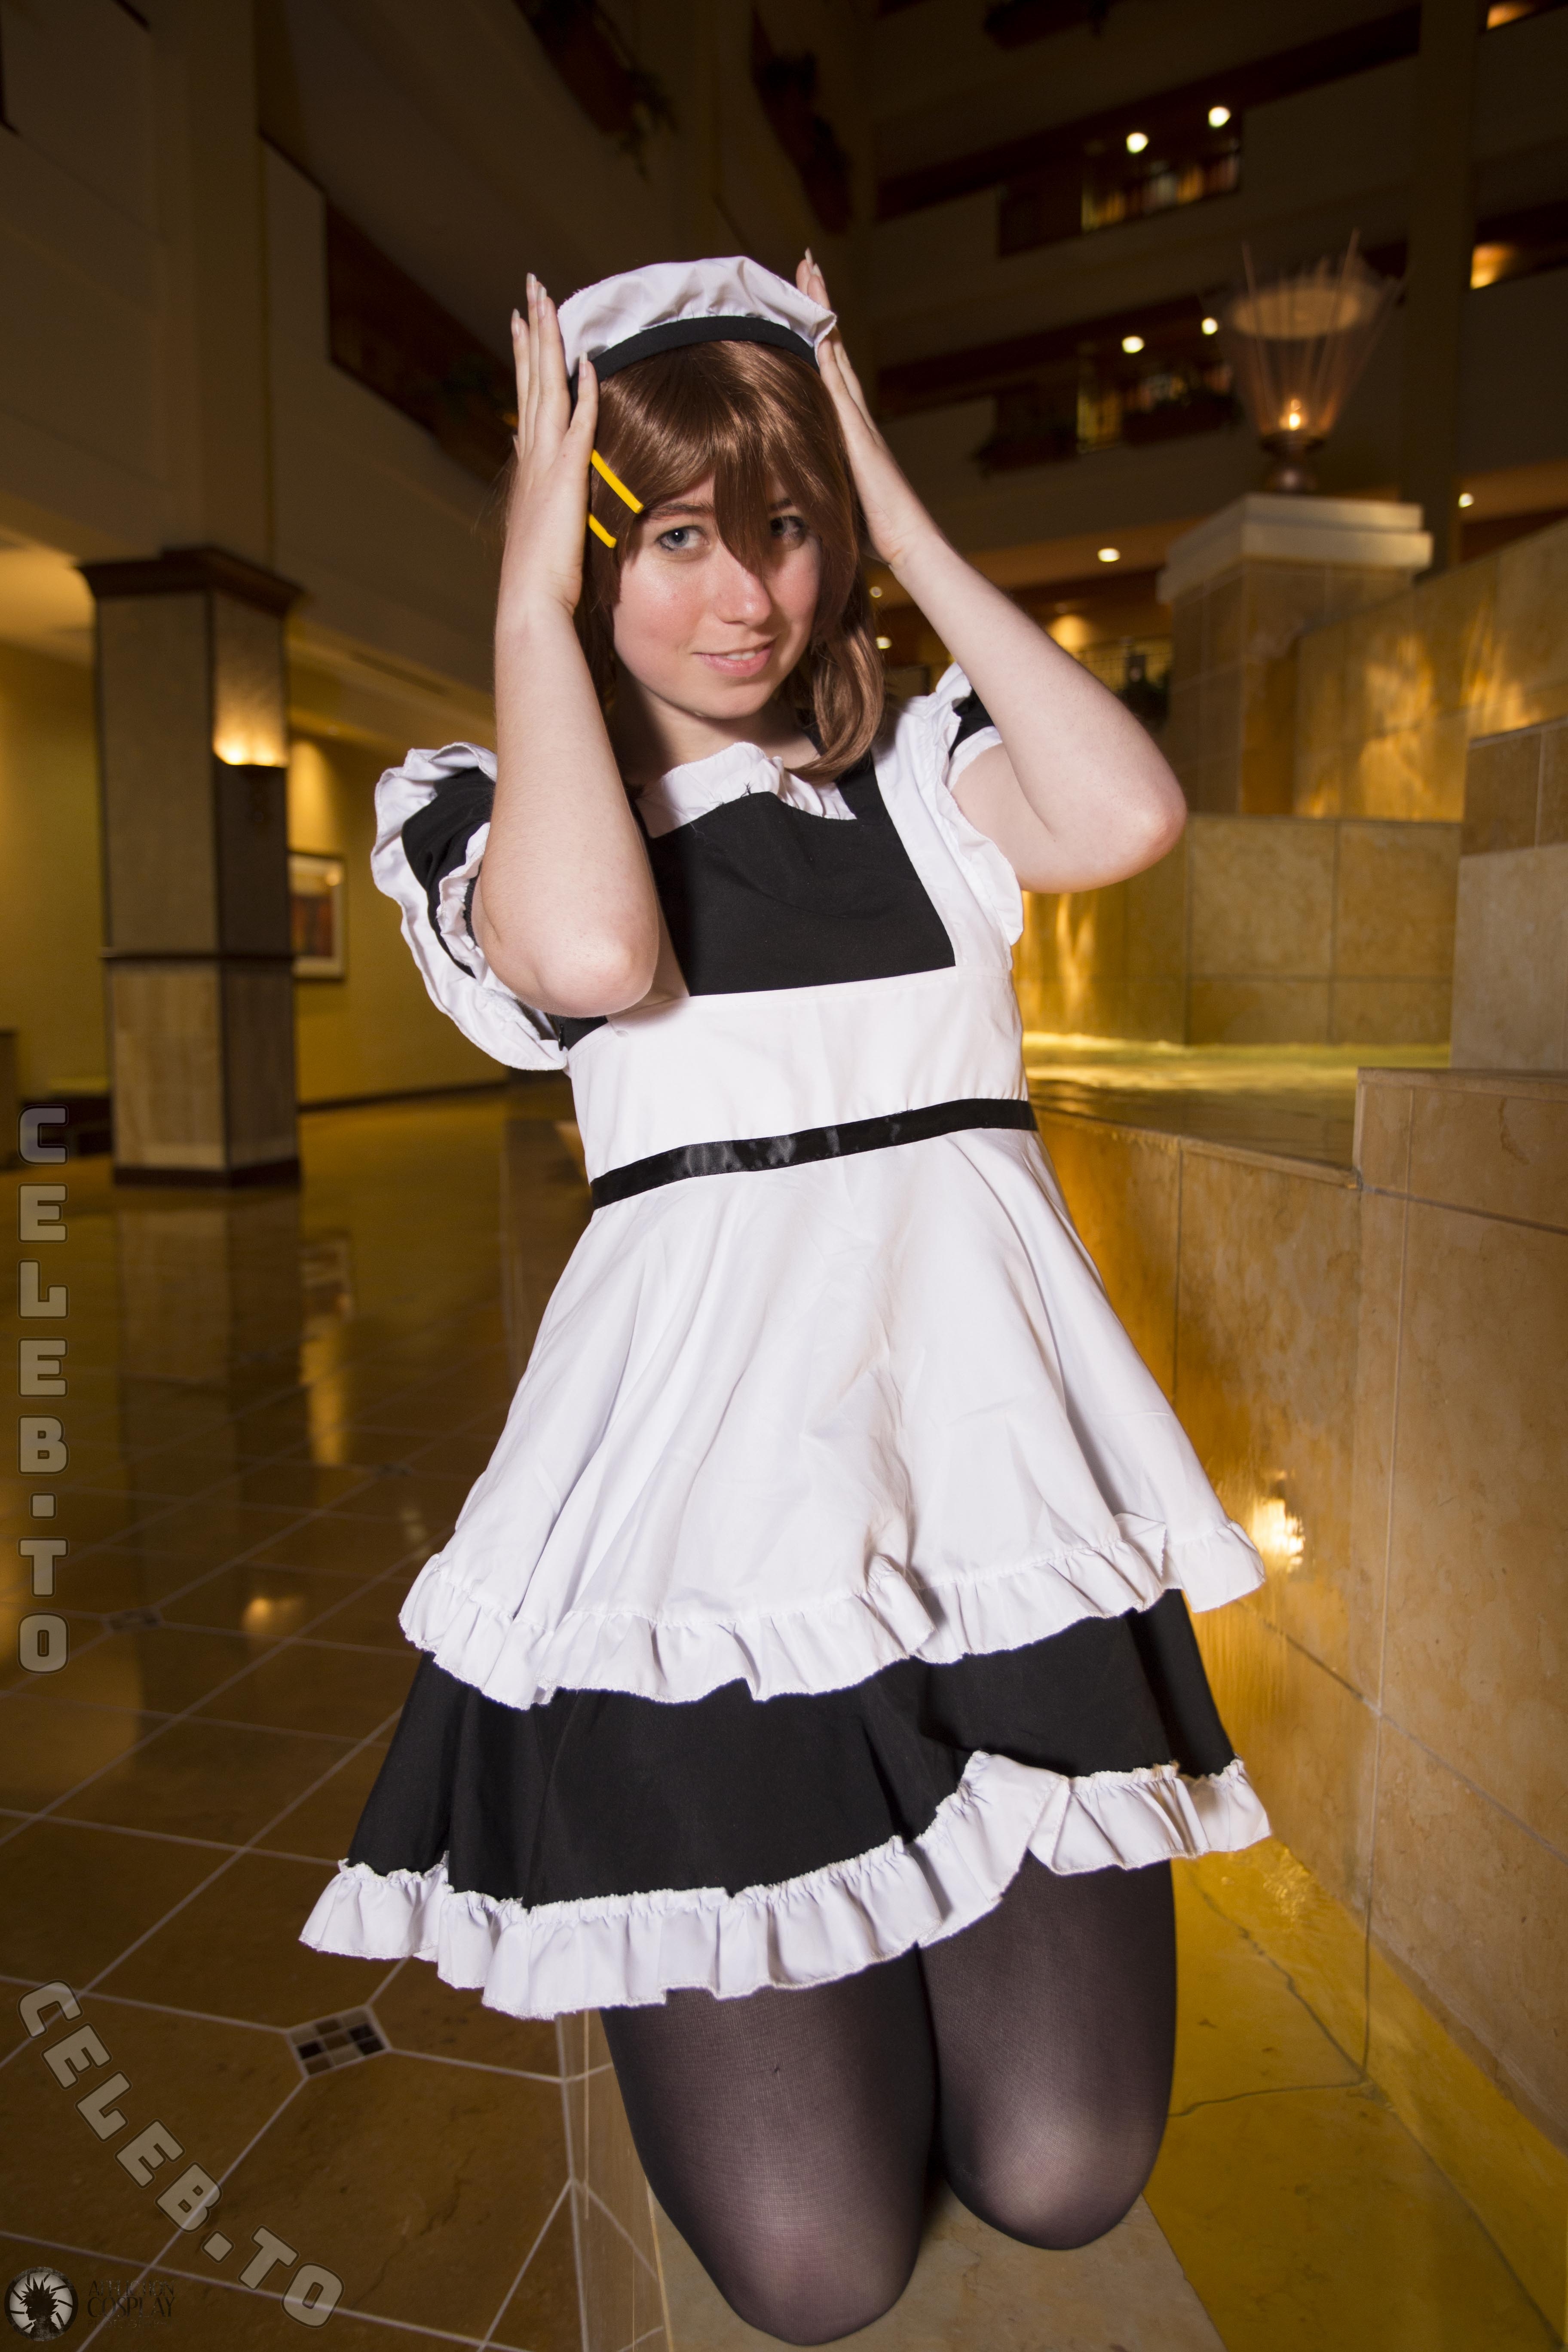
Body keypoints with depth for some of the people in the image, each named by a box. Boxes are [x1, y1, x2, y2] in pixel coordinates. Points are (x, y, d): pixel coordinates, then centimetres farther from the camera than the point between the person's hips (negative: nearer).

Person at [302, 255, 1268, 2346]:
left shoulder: (923, 766, 12)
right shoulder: (503, 809, 5)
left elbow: (1129, 816, -10)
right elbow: (594, 955, -19)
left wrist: (904, 521, 0)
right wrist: (532, 601, -6)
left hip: (981, 1424, 3)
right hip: (707, 1452, -2)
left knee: (1061, 2177, 3)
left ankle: (982, 1850, 33)